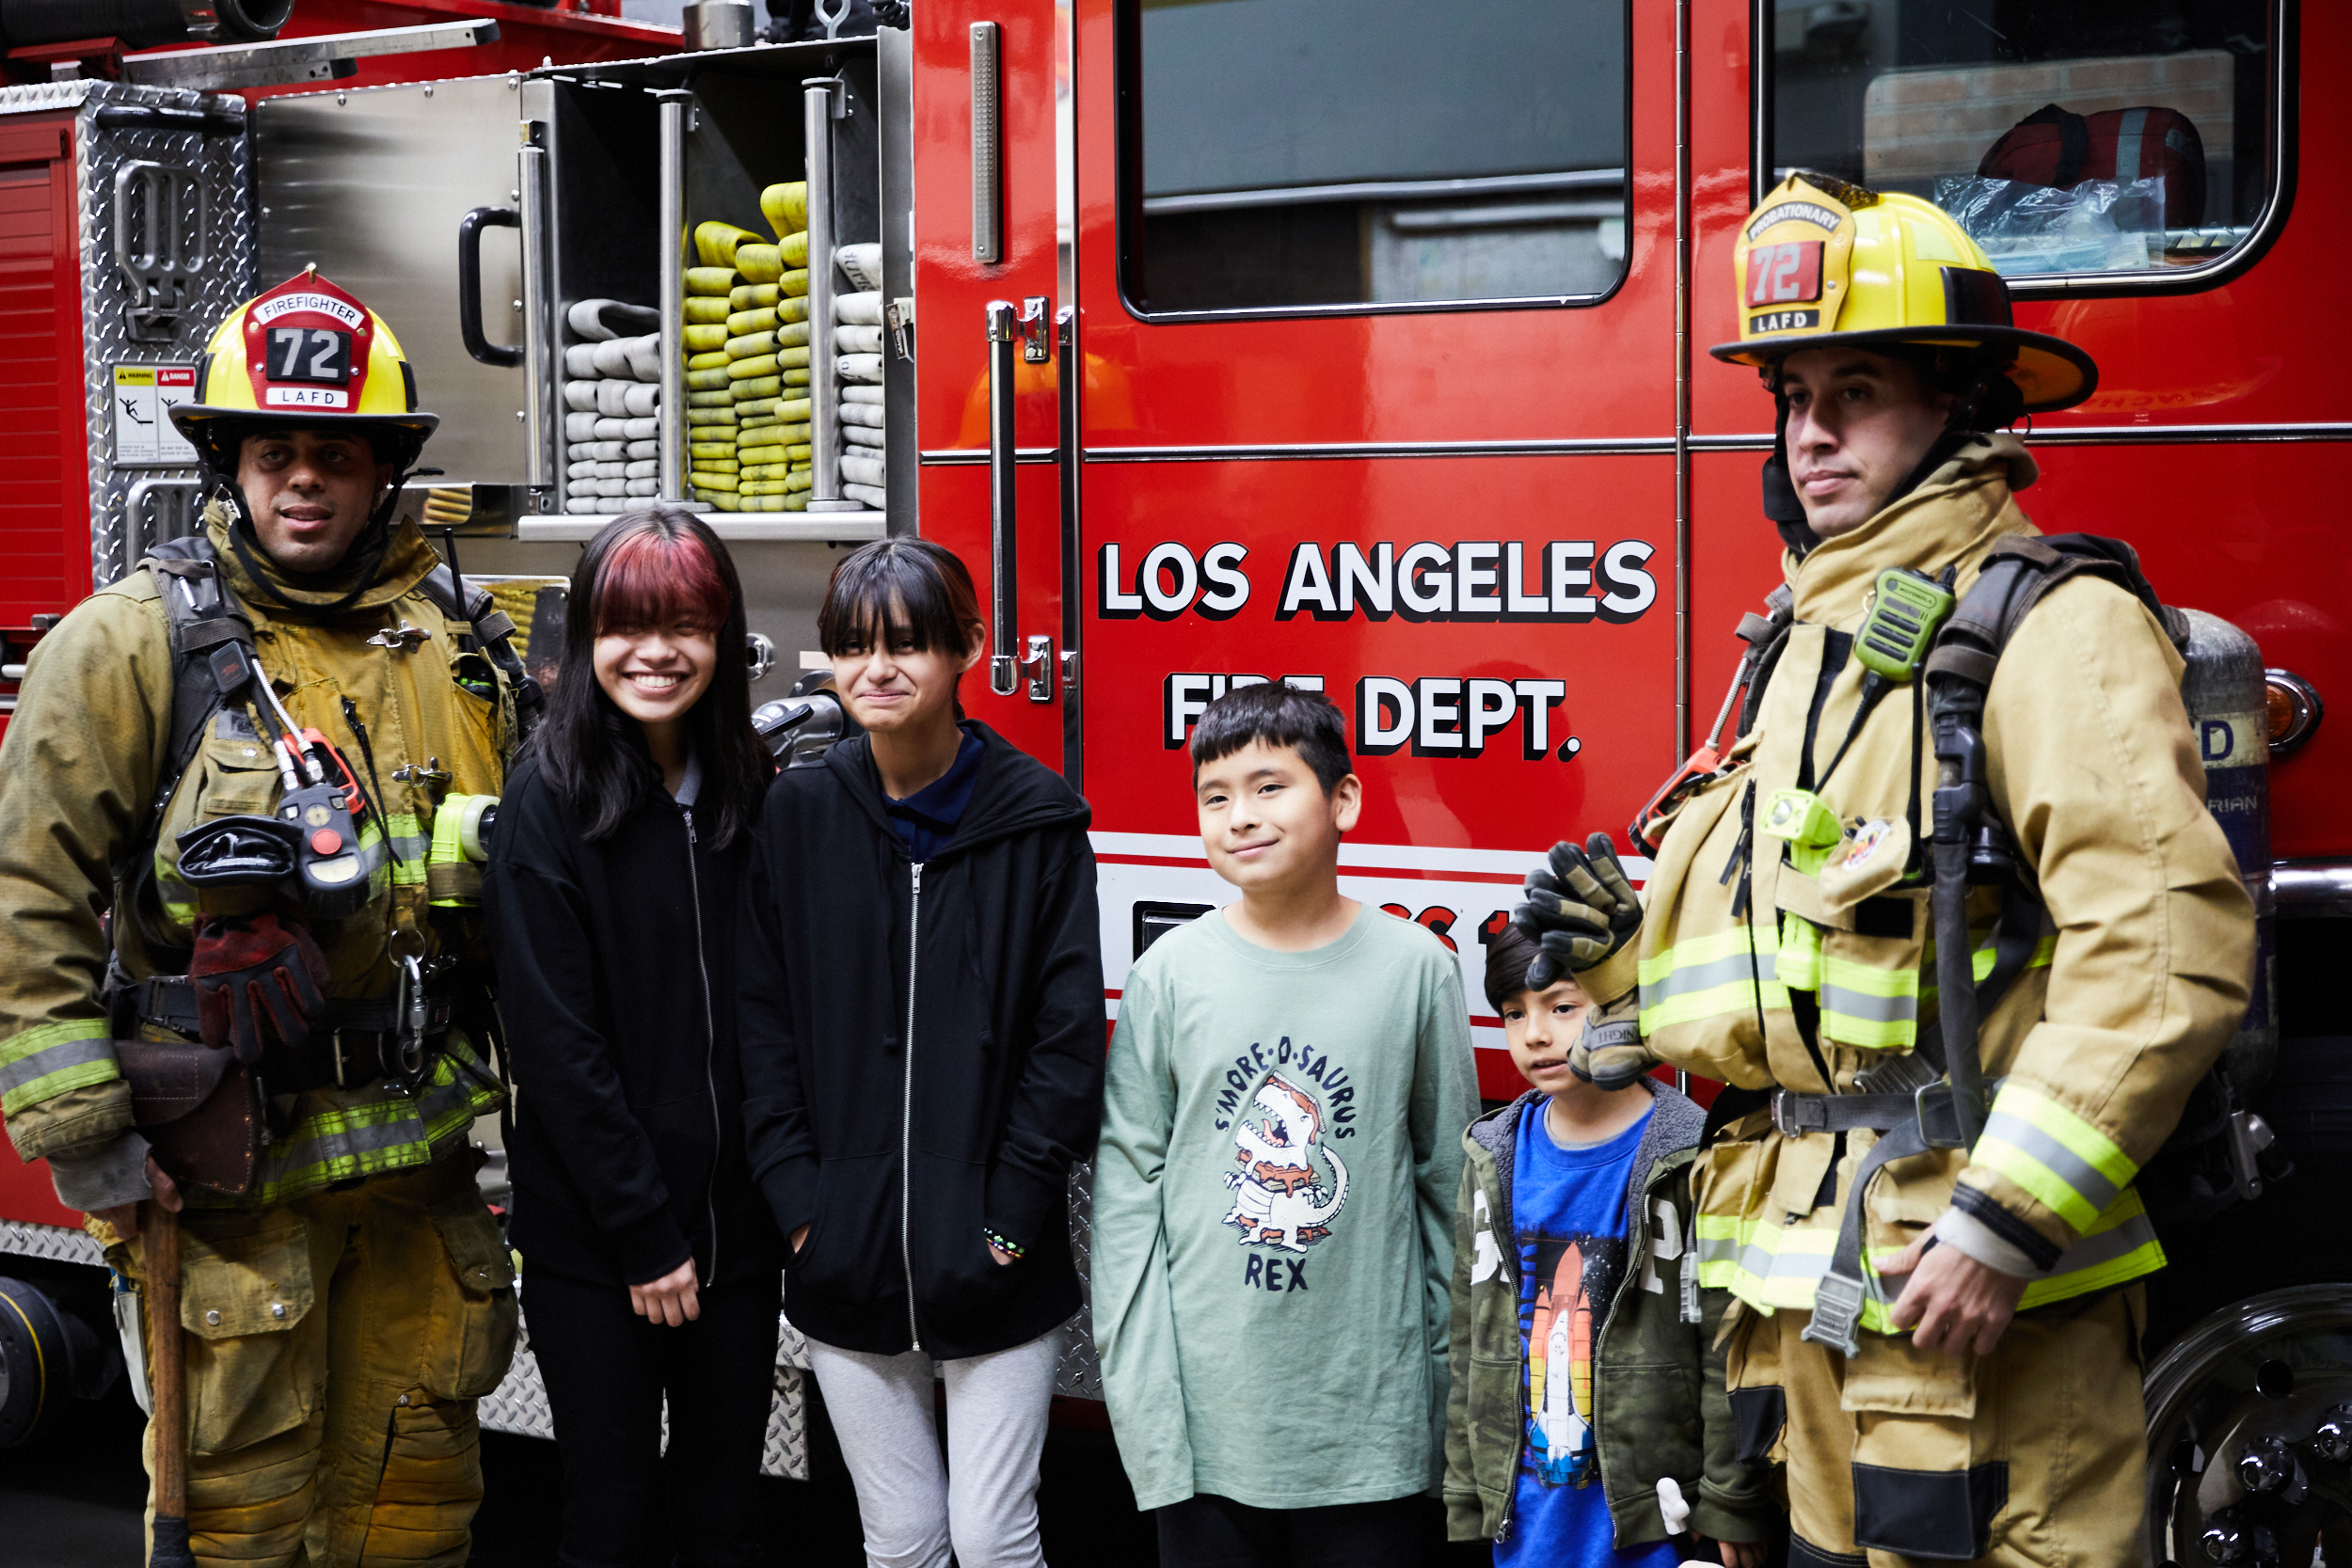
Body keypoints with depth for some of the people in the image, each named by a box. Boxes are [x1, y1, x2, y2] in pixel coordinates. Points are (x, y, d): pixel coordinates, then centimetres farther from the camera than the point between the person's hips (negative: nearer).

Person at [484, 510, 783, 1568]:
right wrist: (644, 1233, -14)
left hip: (737, 1225, 4)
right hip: (591, 1235, -4)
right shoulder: (549, 799, -9)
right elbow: (555, 1041, -12)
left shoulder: (753, 793, 4)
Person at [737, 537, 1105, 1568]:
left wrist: (1014, 1206, -10)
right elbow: (762, 1020, 4)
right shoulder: (796, 816, 3)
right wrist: (796, 1197, -4)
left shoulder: (1035, 818, -4)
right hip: (845, 1255, 2)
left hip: (991, 1258, -2)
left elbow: (1068, 1032, -4)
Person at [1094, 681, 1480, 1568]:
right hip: (1209, 1422, 0)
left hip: (1372, 1424, 0)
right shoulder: (1170, 974, -1)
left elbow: (1450, 1186, 5)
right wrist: (1138, 1392, -4)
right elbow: (1129, 1184, 1)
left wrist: (1452, 1383, 5)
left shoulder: (1415, 969, -1)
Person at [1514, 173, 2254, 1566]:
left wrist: (2002, 1222, -23)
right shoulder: (1810, 642, 19)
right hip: (1801, 1291, 8)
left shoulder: (2048, 626, -10)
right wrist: (1627, 949, 5)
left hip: (1966, 1293, -8)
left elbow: (2168, 944, -20)